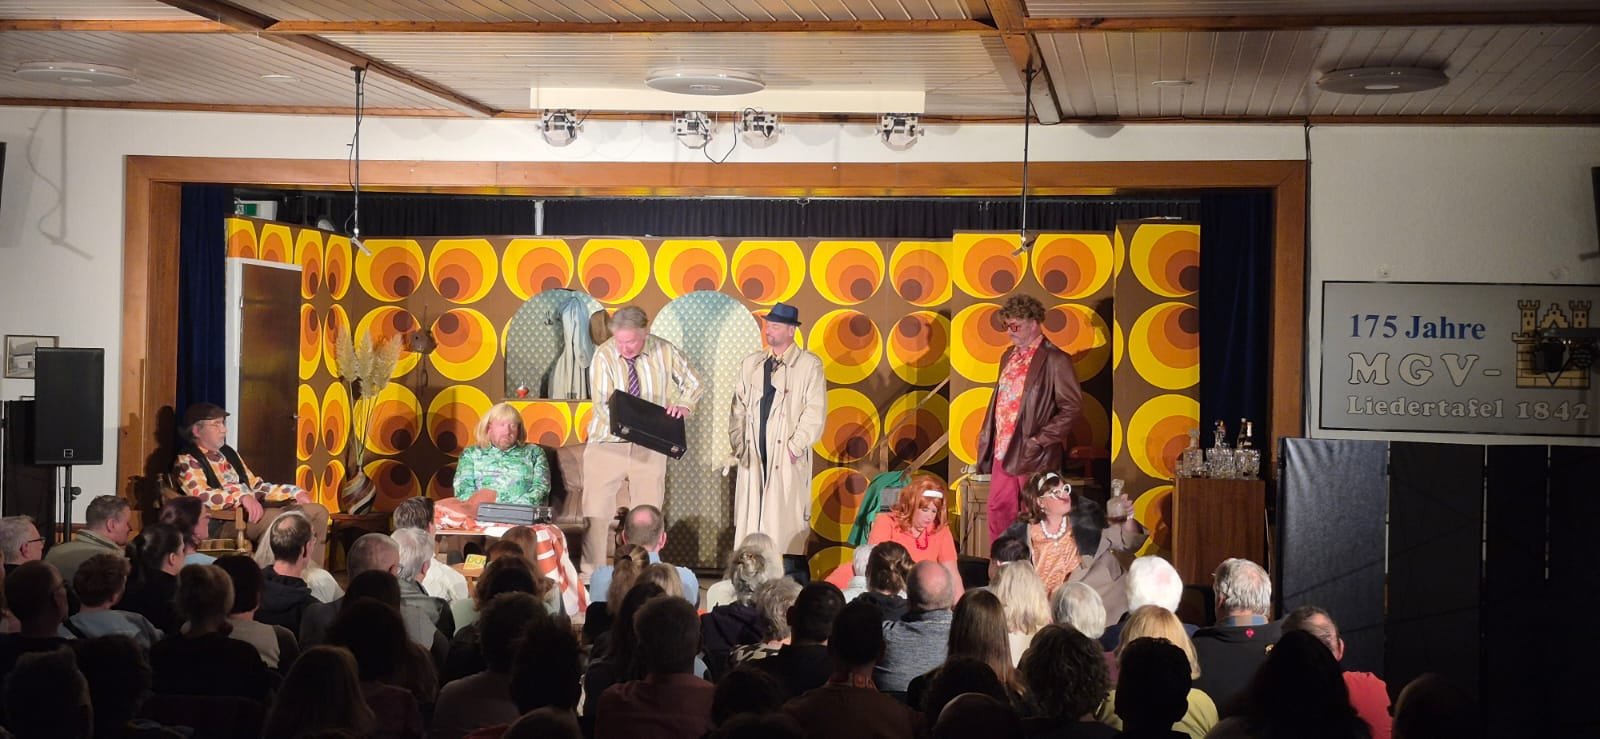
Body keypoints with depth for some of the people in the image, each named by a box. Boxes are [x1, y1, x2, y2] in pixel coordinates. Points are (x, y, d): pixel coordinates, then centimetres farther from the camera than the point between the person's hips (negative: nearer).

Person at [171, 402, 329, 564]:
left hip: (252, 510, 9)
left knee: (317, 511, -4)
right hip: (224, 520, -8)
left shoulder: (228, 453, 24)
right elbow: (202, 496, -20)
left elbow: (256, 486, 25)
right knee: (282, 520, -33)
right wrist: (242, 496, -32)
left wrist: (295, 493, 12)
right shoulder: (187, 462, -2)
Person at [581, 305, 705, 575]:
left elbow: (694, 383, 8)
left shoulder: (664, 352, -4)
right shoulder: (604, 356, -11)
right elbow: (601, 404, -17)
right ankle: (591, 574, 5)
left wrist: (683, 405, -13)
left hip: (650, 445, 2)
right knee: (596, 512, -3)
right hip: (608, 443, -2)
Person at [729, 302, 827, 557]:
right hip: (753, 454, 4)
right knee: (749, 519, 3)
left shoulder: (809, 364, 0)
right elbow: (738, 408, 14)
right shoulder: (750, 363, 14)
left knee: (785, 522, -4)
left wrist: (795, 447, -10)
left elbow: (815, 412, -5)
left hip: (788, 457, -4)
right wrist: (737, 445, 5)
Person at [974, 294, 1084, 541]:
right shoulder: (1009, 356, 14)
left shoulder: (1054, 360, -10)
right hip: (1003, 449, 7)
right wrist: (987, 437, 11)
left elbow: (1071, 408, -13)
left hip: (1033, 454, -7)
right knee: (998, 509, 9)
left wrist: (1040, 440, -16)